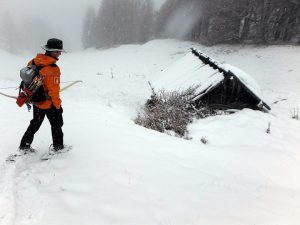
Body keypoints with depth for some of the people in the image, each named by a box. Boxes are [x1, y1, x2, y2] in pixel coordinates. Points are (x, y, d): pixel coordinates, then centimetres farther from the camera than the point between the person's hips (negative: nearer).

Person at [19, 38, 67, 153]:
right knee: (56, 124, 14)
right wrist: (58, 105, -12)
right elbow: (53, 90, -25)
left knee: (35, 123, 24)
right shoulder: (53, 69, -28)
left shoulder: (34, 61, -4)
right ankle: (57, 146, 29)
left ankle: (24, 145, 33)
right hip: (49, 103, -7)